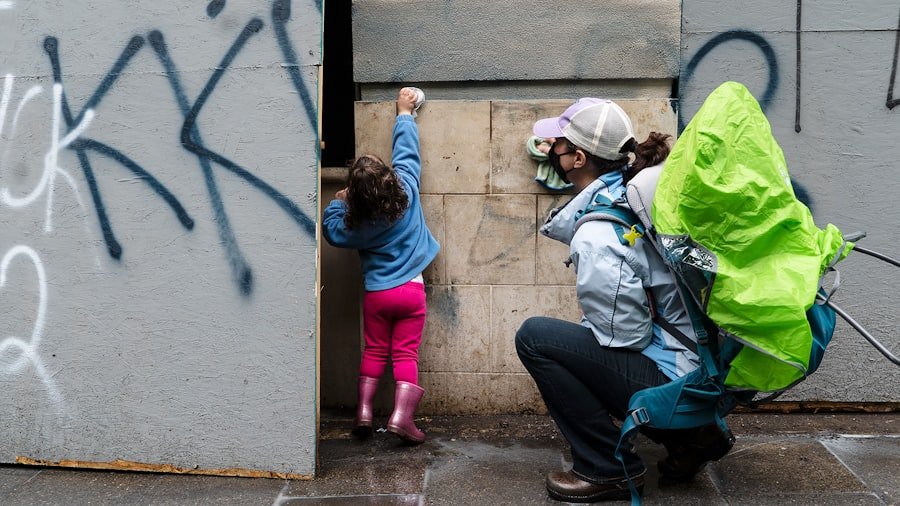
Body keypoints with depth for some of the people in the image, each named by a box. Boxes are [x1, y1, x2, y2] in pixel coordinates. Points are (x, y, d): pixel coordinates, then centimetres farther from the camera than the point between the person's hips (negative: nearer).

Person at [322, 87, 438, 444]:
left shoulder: (354, 223, -11)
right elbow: (406, 150, -1)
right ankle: (401, 415, -9)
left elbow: (332, 231, 9)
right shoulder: (407, 190, -13)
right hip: (410, 289, 0)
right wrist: (404, 113, 11)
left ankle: (364, 410, 10)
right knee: (406, 354, 1)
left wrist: (337, 203, 17)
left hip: (375, 293, 1)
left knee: (374, 351, 15)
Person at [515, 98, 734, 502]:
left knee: (534, 337, -9)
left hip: (672, 382, -9)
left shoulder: (596, 237, -22)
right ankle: (691, 435, 22)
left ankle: (608, 469, 1)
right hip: (705, 371, 9)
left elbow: (622, 334, -19)